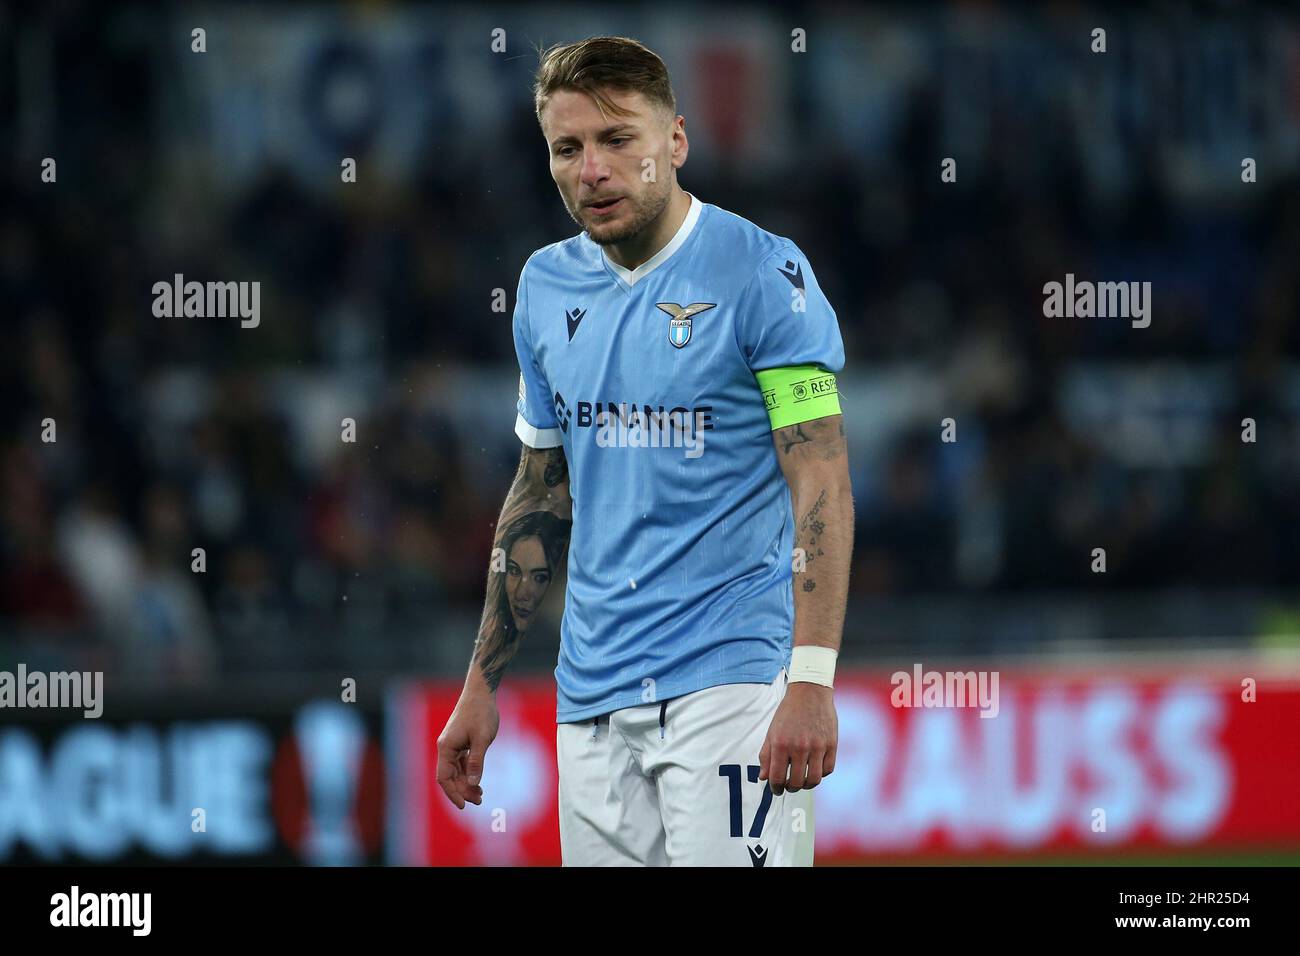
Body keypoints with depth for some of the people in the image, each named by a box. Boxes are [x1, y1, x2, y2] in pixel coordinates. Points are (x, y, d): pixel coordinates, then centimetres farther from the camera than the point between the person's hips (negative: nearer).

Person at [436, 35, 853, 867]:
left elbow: (821, 482, -11)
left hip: (729, 679, -6)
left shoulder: (760, 272, -6)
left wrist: (813, 682, -21)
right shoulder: (547, 286, 13)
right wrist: (482, 685, 17)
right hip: (592, 694, 6)